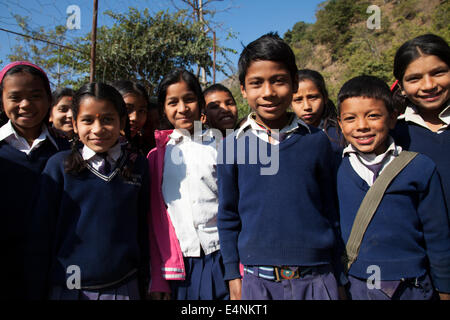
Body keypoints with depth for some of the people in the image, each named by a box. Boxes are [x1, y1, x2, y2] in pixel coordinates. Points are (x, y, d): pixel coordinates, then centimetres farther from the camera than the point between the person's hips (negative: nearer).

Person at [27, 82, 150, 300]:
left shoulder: (138, 165, -3)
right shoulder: (59, 165, -6)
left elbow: (142, 229, 3)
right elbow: (41, 232, -2)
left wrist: (143, 282, 6)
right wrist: (36, 291, -1)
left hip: (124, 287, 1)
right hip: (68, 288, -1)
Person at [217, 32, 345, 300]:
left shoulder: (317, 141, -1)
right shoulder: (232, 146, -2)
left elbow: (332, 214, 5)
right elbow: (228, 218, 4)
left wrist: (338, 276, 8)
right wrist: (233, 277, 4)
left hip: (317, 278, 1)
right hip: (257, 279, 0)